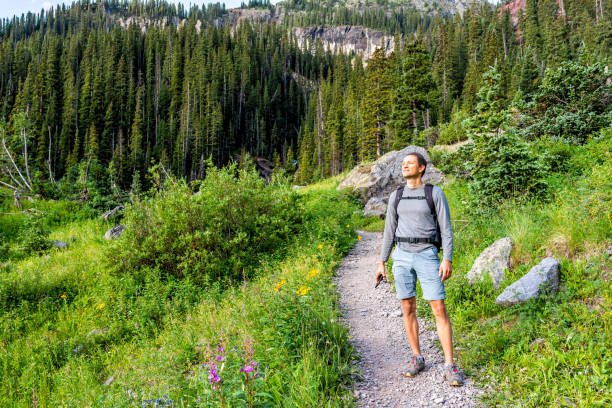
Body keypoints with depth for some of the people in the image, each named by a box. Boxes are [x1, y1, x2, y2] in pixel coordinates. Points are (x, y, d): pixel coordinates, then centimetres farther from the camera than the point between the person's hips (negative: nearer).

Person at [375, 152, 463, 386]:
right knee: (408, 309, 6)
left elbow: (446, 229, -2)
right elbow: (389, 231, 13)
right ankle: (417, 359, 21)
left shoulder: (435, 193, 0)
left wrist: (448, 259, -13)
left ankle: (450, 366, 2)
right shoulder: (396, 197, 10)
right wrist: (382, 263, 9)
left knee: (439, 310, -6)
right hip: (402, 257, 3)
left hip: (427, 256, -3)